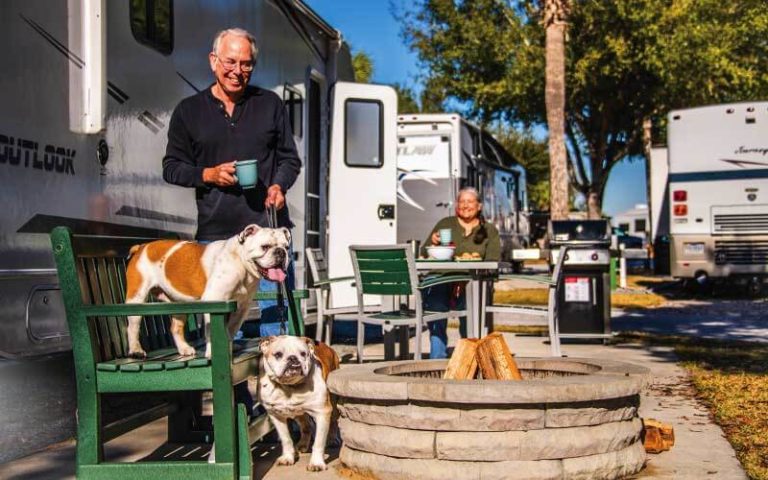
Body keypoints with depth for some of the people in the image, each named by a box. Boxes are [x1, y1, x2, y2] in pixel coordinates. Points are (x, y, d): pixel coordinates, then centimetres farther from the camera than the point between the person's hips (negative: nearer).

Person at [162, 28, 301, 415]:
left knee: (276, 314, 2)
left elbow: (290, 158, 14)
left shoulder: (270, 104, 9)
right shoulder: (189, 111, 7)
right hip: (216, 233, 0)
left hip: (268, 227, 0)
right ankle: (238, 409, 16)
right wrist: (208, 174, -8)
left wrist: (279, 185, -7)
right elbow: (171, 167, 10)